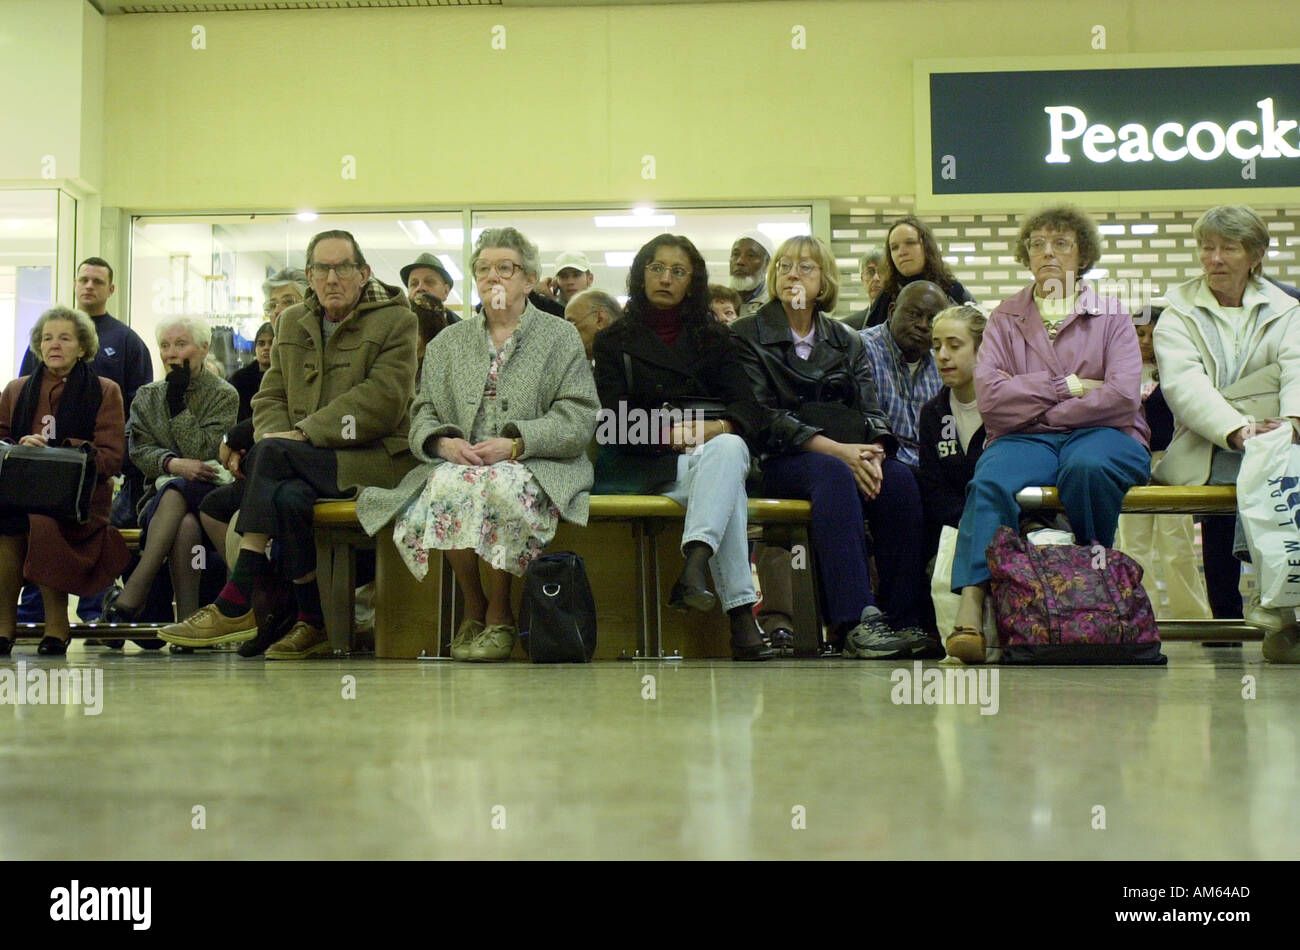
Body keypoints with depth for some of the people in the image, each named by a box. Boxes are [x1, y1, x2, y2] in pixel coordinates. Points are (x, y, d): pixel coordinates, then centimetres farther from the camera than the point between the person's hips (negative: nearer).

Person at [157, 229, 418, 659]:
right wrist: (277, 437, -9)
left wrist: (302, 434, -18)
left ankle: (236, 603, -25)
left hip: (374, 456, -5)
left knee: (270, 455, -29)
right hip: (306, 461, 5)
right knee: (290, 497, -32)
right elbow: (269, 397, 16)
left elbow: (381, 403, -13)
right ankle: (311, 623, -21)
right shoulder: (292, 323, 18)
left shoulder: (395, 321, -1)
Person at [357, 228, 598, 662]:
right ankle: (473, 609, -14)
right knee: (448, 485, -34)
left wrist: (516, 443, -15)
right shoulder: (447, 342, 22)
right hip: (456, 463, 3)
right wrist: (443, 442, -9)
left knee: (497, 485, -38)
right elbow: (423, 415, 16)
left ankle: (500, 614, -19)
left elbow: (579, 419, -1)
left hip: (536, 467, -3)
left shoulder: (561, 338, 11)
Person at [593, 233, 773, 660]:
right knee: (725, 482, -35)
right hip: (644, 466, -2)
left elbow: (749, 410, 6)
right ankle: (741, 615, -47)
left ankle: (695, 566, -56)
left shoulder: (714, 338, 20)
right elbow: (614, 423, -1)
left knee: (728, 448, -36)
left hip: (715, 452, 2)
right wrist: (670, 435, -19)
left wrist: (720, 427, -18)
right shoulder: (613, 341, 14)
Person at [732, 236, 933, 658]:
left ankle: (903, 618, -28)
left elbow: (870, 411, 10)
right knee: (834, 475, -36)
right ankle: (854, 620, -45)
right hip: (779, 461, -4)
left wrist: (873, 450, -15)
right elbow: (764, 417, -7)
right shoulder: (748, 335, 5)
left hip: (847, 454, 4)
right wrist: (837, 450, -18)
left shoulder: (846, 341, 20)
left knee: (899, 479, -27)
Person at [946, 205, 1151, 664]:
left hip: (1101, 435, -1)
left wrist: (1037, 409, -4)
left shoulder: (1110, 314, 14)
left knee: (1088, 466, -37)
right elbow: (989, 395, -1)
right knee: (991, 482, -33)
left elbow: (1123, 395, -4)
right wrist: (1067, 386, -5)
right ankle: (971, 606, -44)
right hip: (1024, 440, 1)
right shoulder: (1006, 317, 17)